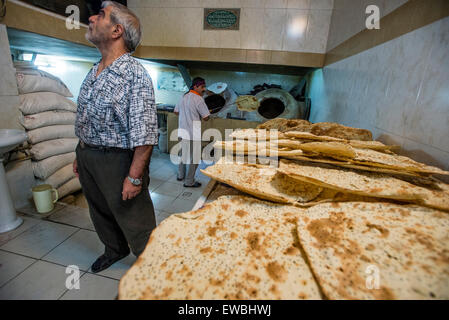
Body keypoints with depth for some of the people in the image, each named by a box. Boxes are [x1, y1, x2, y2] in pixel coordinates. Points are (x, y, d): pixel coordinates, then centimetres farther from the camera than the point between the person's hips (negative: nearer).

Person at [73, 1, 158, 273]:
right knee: (101, 212, 25)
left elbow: (144, 133, -23)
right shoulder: (94, 72, 10)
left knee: (134, 220, 6)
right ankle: (115, 250, 51)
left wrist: (134, 177, -23)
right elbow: (85, 120, 17)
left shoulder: (135, 74, -18)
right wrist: (80, 155, 18)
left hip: (116, 160, -9)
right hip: (87, 156, 9)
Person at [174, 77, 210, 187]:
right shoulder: (198, 99, -16)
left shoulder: (184, 97, 9)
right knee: (194, 158, 4)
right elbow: (206, 117, -16)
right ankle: (189, 181, 11)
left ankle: (180, 175, 36)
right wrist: (199, 115, 3)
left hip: (182, 131, 8)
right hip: (193, 133, -8)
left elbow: (176, 111, 19)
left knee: (183, 154, 22)